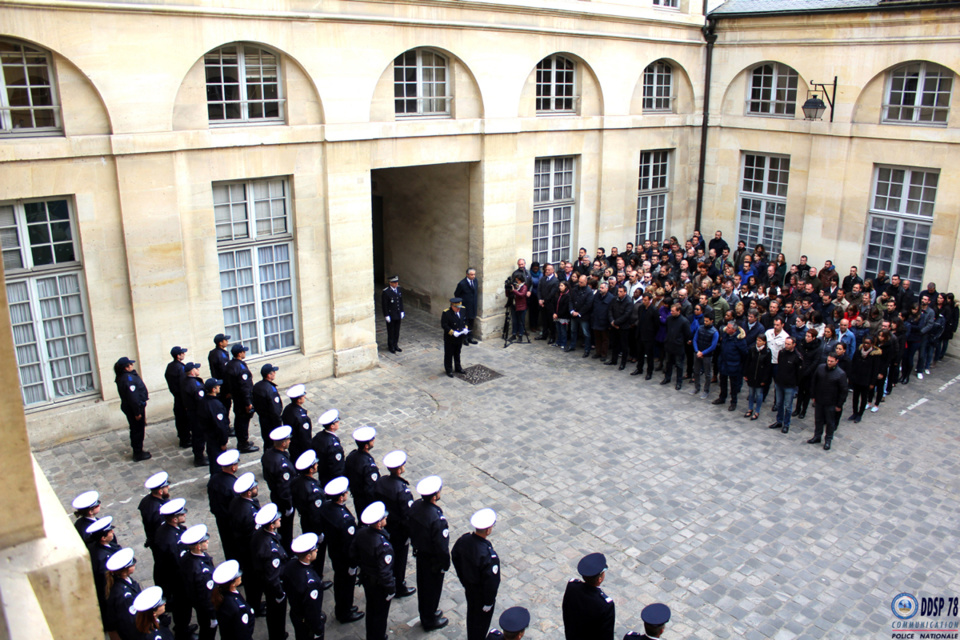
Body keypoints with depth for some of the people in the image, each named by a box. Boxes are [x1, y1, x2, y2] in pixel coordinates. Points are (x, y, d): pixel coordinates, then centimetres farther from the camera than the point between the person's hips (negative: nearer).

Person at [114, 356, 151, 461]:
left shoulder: (121, 378, 6)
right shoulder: (128, 378, -25)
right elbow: (132, 397, -27)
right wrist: (137, 412, -22)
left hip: (127, 407, 10)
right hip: (134, 408, -10)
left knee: (135, 430, 20)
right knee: (138, 430, 3)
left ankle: (137, 451, 32)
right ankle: (138, 454, 13)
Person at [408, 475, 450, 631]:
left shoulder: (415, 506, -14)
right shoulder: (437, 519, -36)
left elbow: (410, 529, 2)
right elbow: (442, 545, -26)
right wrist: (445, 564, -11)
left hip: (419, 554, 7)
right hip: (433, 560, -7)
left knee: (422, 585, 25)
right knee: (433, 588, 15)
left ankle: (425, 614, 46)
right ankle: (430, 621, 34)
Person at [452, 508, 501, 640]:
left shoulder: (464, 540, -19)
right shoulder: (488, 555, -40)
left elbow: (455, 558, 0)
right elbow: (491, 581, -29)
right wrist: (489, 602, -11)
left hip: (469, 588, 7)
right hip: (481, 593, -7)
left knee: (471, 614, 30)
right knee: (482, 619, 20)